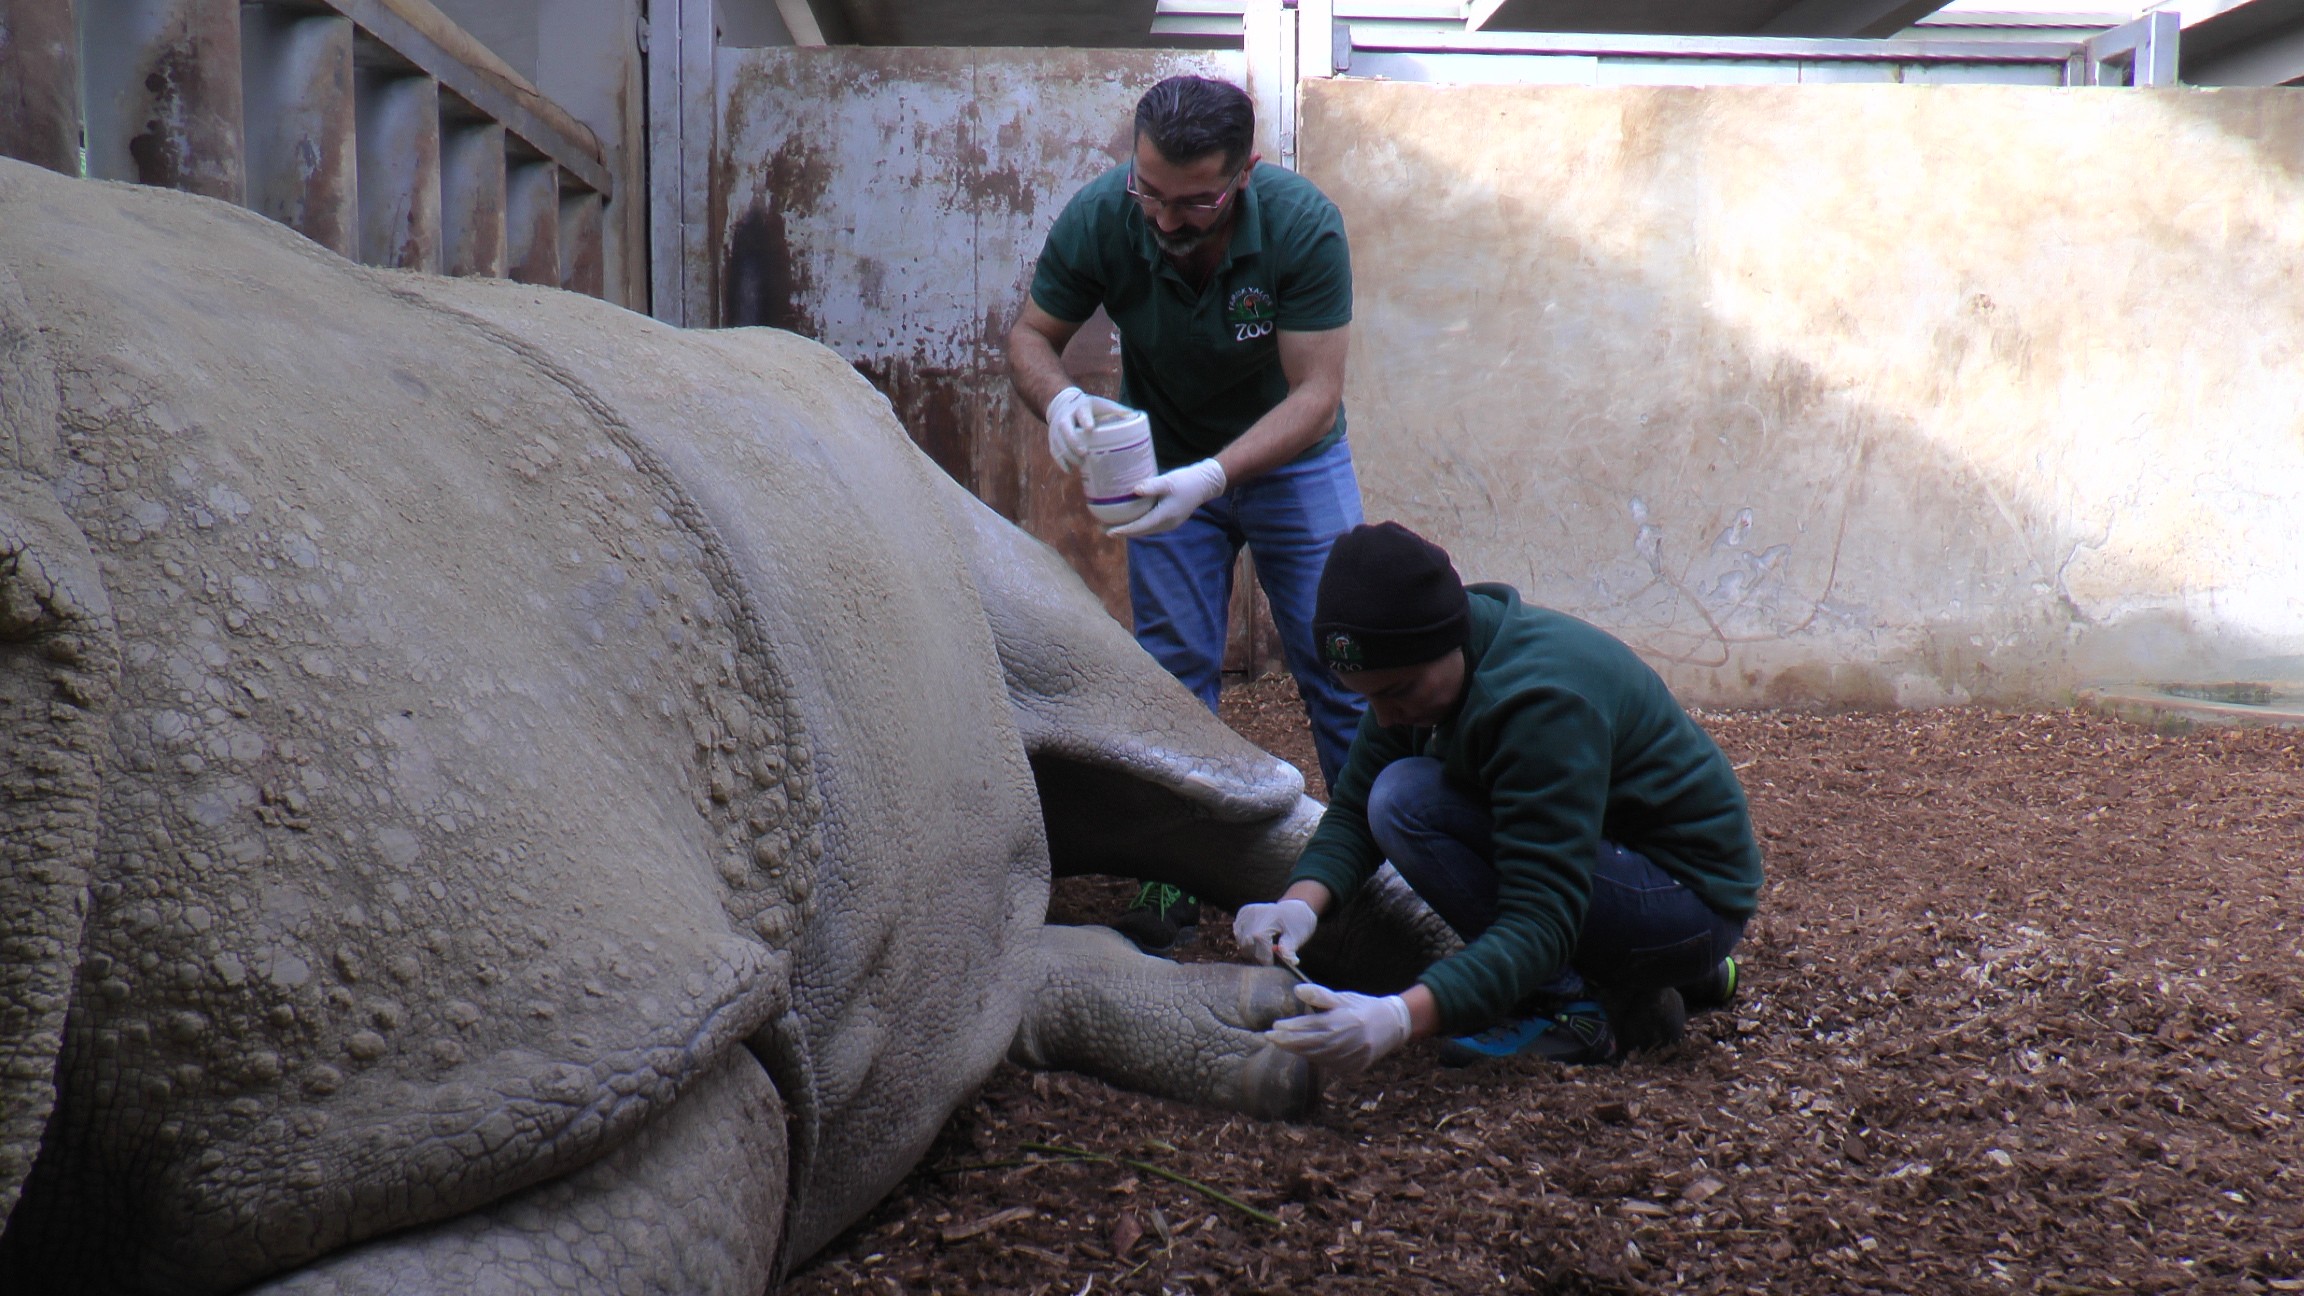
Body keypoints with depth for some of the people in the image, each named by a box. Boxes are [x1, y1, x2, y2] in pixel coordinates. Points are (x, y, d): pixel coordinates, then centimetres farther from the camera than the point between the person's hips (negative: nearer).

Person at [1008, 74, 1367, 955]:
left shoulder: (1303, 224, -29)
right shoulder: (1098, 216, -24)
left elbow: (1315, 393, -28)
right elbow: (1030, 334, -11)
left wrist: (1214, 476, -43)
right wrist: (1060, 398, -35)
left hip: (1290, 456, -1)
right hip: (1165, 460, 1)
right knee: (1175, 673, -2)